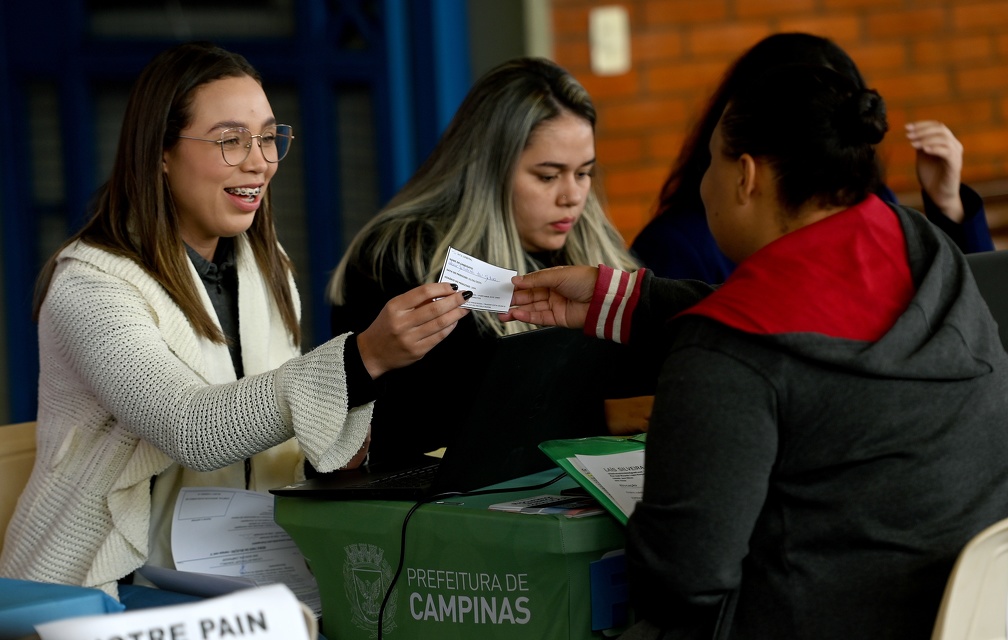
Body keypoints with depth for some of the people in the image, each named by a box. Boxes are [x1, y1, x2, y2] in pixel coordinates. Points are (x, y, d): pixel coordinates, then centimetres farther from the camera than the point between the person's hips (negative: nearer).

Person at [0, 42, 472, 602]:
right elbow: (190, 430, -28)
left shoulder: (266, 270, 12)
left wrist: (327, 454, -8)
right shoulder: (90, 285, -12)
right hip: (101, 592, -7)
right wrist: (365, 358, -36)